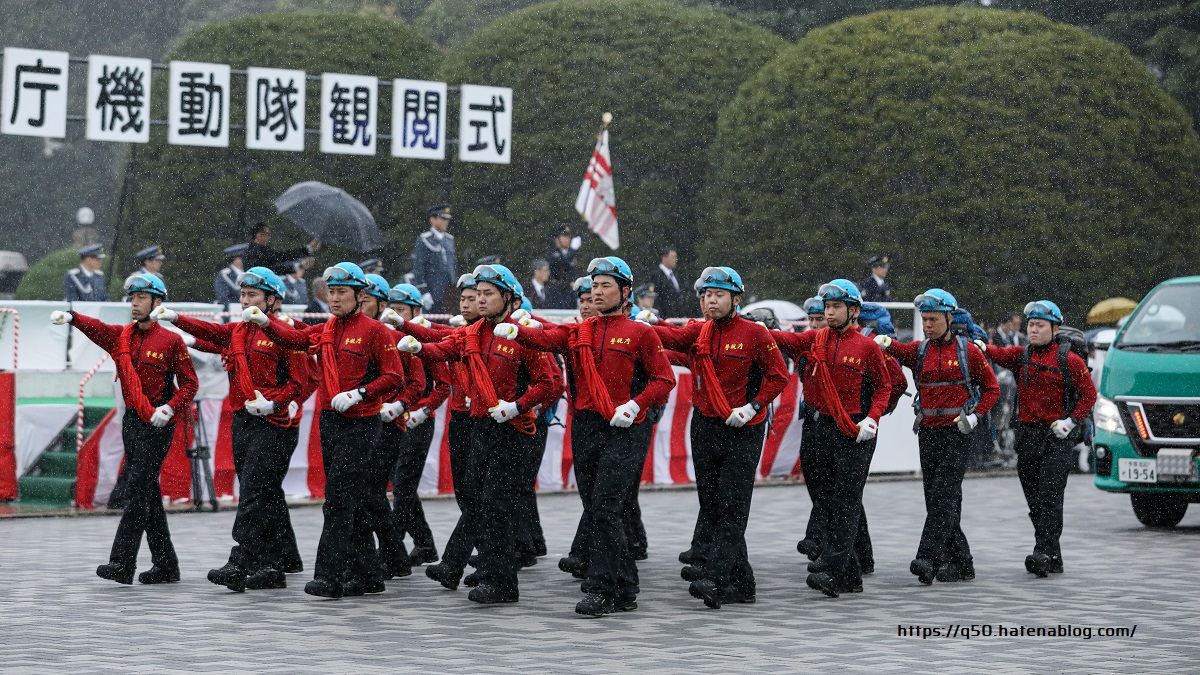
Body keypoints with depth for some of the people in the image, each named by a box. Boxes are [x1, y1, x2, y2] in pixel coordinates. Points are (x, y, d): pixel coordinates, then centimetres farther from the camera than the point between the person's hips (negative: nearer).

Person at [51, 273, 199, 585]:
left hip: (158, 424, -7)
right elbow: (97, 328, -9)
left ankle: (122, 564, -16)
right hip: (132, 419, 7)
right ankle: (166, 565, 17)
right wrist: (70, 318, -29)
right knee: (147, 493, 10)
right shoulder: (122, 336, 9)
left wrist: (170, 409, -21)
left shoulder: (171, 340, -6)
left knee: (137, 490, -13)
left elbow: (190, 384, -5)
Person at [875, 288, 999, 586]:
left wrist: (975, 415, -9)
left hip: (957, 433, -5)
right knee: (936, 499, 7)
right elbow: (900, 351, -9)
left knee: (943, 496, -13)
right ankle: (960, 563, 15)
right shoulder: (919, 351, 9)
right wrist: (884, 343, -32)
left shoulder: (968, 351, 0)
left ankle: (928, 559, -20)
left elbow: (992, 387, 5)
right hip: (928, 433, 5)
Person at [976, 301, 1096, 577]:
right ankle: (1054, 558, 16)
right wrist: (980, 347, -29)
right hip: (1027, 436, 6)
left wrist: (1070, 421, -12)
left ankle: (1044, 553, -17)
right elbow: (1000, 354, -7)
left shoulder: (1069, 360, -3)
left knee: (1050, 496, -13)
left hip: (1057, 437, -5)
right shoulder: (1022, 355, 10)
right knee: (1034, 500, 8)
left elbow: (1089, 394, -1)